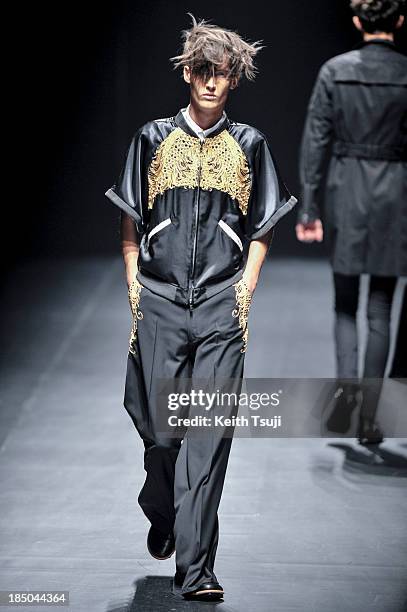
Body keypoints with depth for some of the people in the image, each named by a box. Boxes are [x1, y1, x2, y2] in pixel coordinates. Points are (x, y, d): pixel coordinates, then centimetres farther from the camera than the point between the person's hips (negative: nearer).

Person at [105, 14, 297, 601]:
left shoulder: (249, 145, 9)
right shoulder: (153, 138, 9)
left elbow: (262, 228, 14)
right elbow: (131, 223, 13)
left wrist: (246, 290, 3)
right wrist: (134, 287, 5)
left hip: (222, 307, 0)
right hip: (159, 304, 1)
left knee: (210, 434, -8)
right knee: (160, 429, 2)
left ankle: (195, 568, -7)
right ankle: (161, 515, 35)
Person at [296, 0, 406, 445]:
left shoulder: (335, 70, -4)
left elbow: (315, 141, -5)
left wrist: (308, 208, 0)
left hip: (345, 192, 0)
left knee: (345, 305, 15)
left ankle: (346, 383, -10)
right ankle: (368, 417, 6)